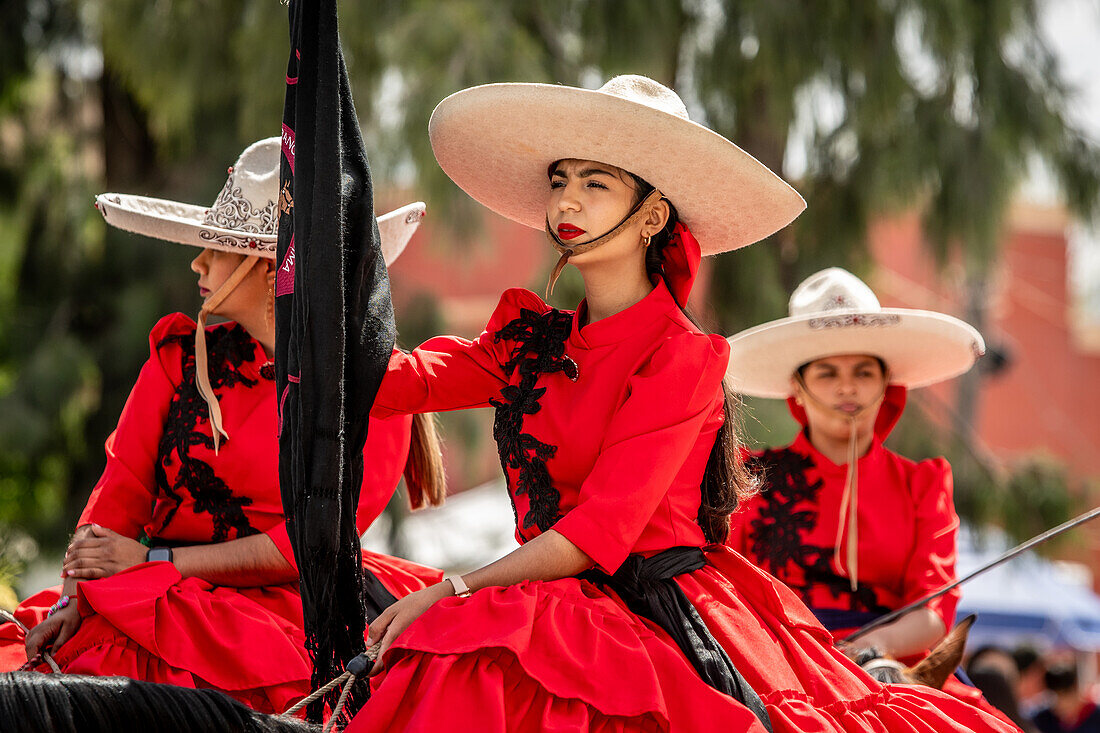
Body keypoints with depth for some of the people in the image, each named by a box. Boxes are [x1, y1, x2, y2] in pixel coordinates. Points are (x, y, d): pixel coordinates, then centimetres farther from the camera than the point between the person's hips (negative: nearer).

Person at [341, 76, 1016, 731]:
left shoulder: (682, 358, -5)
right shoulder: (532, 339, 14)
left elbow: (597, 535, -12)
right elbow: (397, 380, -1)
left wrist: (451, 593, -14)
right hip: (565, 606, 5)